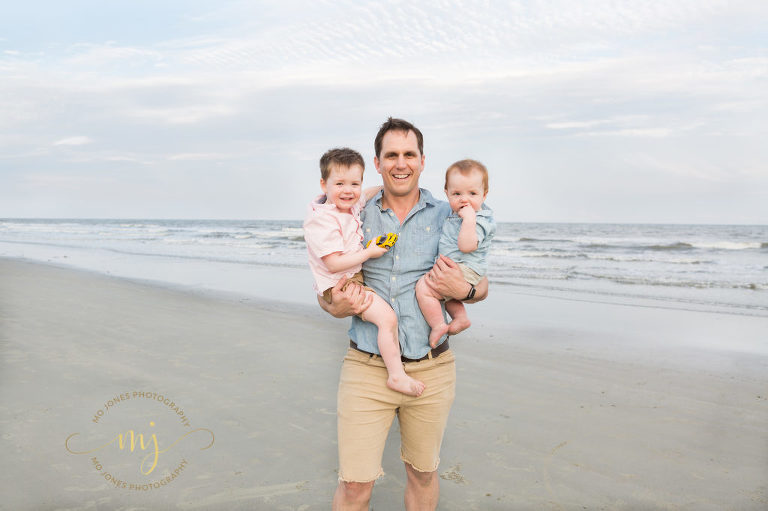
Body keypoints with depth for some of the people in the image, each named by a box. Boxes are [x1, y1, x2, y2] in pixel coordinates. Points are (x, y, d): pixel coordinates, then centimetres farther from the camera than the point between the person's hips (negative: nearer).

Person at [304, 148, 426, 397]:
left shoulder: (351, 204, 3)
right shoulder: (323, 221, -23)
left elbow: (367, 193, 28)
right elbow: (334, 264, -26)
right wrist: (369, 253, -20)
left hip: (358, 275, 10)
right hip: (340, 285, -10)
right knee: (387, 317, -26)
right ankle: (396, 375, -15)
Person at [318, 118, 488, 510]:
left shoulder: (446, 216, 3)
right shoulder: (356, 216, 3)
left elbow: (482, 285, 9)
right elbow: (325, 285, 10)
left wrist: (463, 290, -14)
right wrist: (337, 307, -13)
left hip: (430, 370, 1)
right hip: (366, 368, 0)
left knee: (423, 473, 17)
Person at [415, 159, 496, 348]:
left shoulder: (479, 220, -20)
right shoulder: (456, 213, 9)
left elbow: (466, 246, -36)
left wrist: (469, 219, -37)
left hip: (464, 271, -11)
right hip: (453, 269, 11)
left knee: (424, 287, -19)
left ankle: (438, 325, -9)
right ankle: (461, 318, 34)